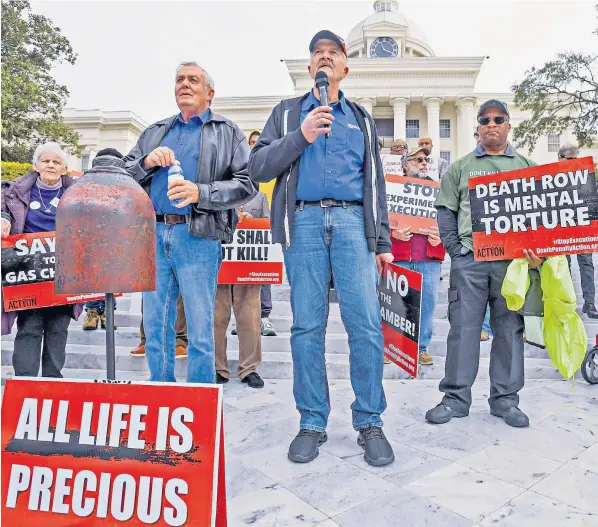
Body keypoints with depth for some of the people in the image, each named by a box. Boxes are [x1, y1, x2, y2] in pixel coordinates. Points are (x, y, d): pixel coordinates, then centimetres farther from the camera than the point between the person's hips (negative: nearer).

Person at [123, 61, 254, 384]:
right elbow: (125, 174, 18)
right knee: (155, 327, 10)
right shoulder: (155, 132, 22)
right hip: (154, 234, 5)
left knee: (200, 331, 0)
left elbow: (246, 184, -2)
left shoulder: (227, 132, 10)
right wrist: (147, 162, -3)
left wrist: (201, 193, -15)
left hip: (198, 237, -4)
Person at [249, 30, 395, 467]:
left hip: (352, 221, 1)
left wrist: (383, 241, 9)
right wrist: (300, 137, -6)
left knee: (366, 325, -7)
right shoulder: (287, 114, 20)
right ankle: (312, 424, 12)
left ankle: (370, 423, 7)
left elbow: (375, 182, 18)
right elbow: (258, 168, 8)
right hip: (304, 222, 0)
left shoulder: (361, 119, 23)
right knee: (307, 326, -1)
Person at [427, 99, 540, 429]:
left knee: (510, 328, 6)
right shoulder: (461, 167, 13)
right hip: (469, 258, -1)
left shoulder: (527, 166, 15)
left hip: (513, 259, 1)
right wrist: (454, 248, -3)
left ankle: (505, 399, 19)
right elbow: (446, 210, 9)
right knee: (463, 326, 0)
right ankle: (456, 398, 10)